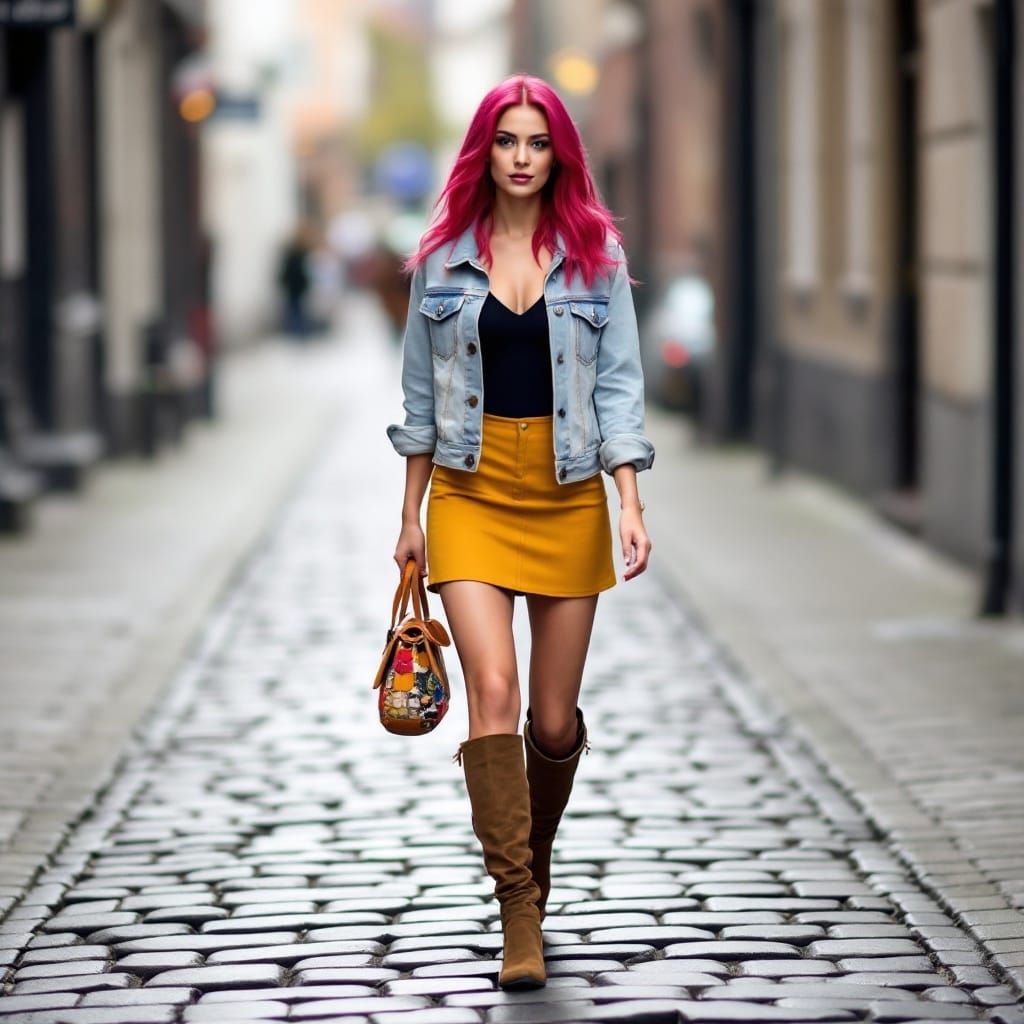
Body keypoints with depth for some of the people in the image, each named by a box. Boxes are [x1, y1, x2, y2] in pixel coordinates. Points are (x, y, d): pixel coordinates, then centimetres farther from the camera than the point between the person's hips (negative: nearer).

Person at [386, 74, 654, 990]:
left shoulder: (595, 254, 2)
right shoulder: (444, 257, 4)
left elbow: (619, 384, 0)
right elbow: (422, 391, 9)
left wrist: (631, 503, -9)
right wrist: (412, 514, 9)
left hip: (568, 494, 1)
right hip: (470, 492, 0)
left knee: (555, 717, 6)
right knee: (492, 689, -16)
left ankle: (534, 859, 33)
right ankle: (519, 908, -12)